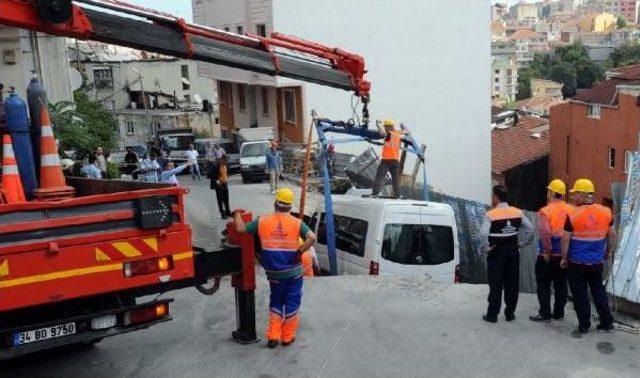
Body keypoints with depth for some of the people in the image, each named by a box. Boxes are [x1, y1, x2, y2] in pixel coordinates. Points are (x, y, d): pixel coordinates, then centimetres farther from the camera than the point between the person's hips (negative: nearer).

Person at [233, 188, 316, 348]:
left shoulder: (262, 221, -5)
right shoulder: (296, 223, -9)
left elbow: (241, 229, 0)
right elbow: (312, 238, -22)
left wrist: (236, 214, 16)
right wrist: (300, 252, -12)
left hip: (274, 273, 2)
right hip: (293, 271, -2)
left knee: (275, 303, 20)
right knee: (292, 304, 12)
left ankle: (273, 336, 18)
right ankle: (287, 337, 20)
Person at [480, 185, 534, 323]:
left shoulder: (491, 214, -14)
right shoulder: (517, 212, 1)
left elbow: (483, 234, -26)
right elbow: (530, 229, 1)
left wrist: (487, 248, -11)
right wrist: (521, 244, 8)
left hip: (496, 252, -4)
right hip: (513, 251, 4)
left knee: (496, 284, 3)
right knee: (512, 283, 11)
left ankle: (492, 315, 8)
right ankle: (510, 314, 18)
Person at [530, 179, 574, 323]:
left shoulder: (545, 211, -13)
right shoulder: (571, 210, 3)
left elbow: (545, 232, -25)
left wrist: (547, 251, -16)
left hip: (548, 255, -5)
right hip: (566, 255, 5)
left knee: (544, 285, 5)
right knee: (561, 284, 14)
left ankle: (545, 313, 7)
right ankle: (559, 313, 21)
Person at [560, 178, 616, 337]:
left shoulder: (573, 215, -15)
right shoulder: (606, 212, -3)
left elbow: (566, 240, -11)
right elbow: (612, 235, 7)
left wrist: (564, 258, 1)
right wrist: (609, 252, 21)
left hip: (577, 263, -4)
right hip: (597, 262, 4)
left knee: (580, 294, 7)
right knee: (599, 291, 19)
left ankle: (584, 325, 14)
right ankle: (607, 322, 26)